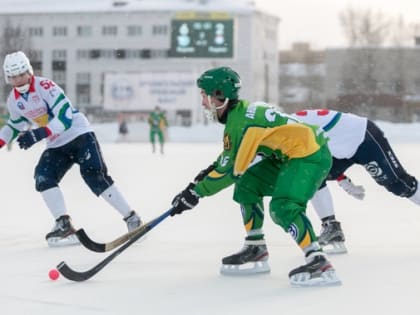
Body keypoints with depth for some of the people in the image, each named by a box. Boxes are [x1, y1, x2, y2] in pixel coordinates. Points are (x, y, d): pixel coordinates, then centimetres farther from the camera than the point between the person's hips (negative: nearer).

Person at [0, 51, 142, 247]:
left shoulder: (45, 86, -20)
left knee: (95, 177, -18)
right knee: (43, 177, -16)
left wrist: (38, 134, -39)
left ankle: (131, 218, -9)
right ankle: (63, 225, -17)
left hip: (79, 134, -7)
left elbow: (65, 117, -28)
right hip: (56, 146, 7)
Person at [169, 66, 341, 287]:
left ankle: (319, 262, -31)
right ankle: (255, 249, 19)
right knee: (247, 185, 14)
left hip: (311, 155, -11)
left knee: (283, 207, -26)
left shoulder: (239, 122, -21)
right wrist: (209, 171, 23)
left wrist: (196, 192, -8)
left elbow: (230, 170, -17)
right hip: (289, 155, 11)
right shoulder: (241, 111, 9)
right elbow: (235, 153, 26)